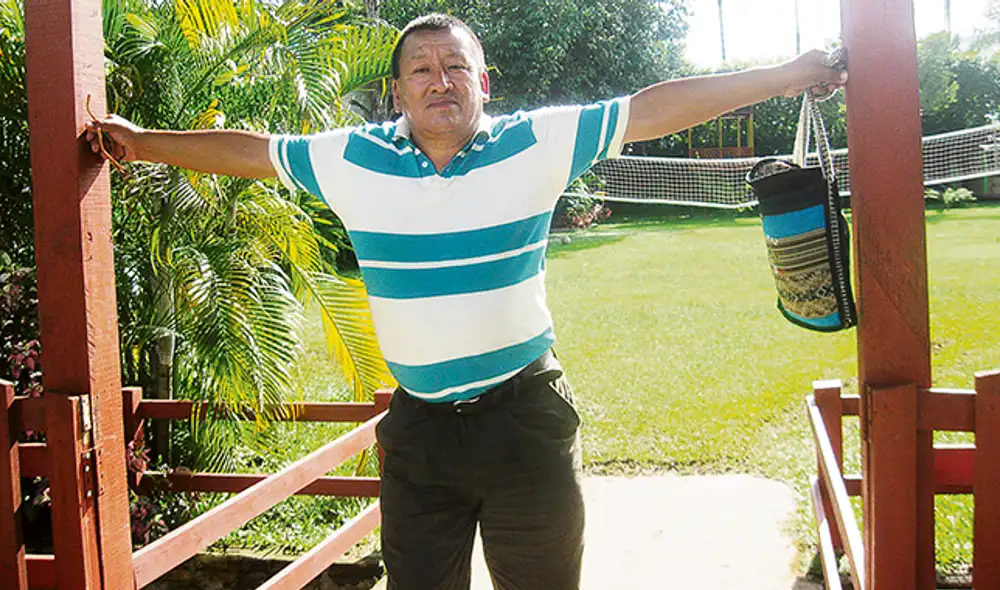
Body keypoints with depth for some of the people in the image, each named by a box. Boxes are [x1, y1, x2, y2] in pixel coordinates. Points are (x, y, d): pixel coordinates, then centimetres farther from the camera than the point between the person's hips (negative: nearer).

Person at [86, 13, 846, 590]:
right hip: (418, 426, 2)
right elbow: (253, 150, 13)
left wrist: (788, 74, 0)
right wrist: (147, 143, 18)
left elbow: (654, 108, -3)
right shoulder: (353, 160, 0)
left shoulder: (538, 144, -5)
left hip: (526, 415, -1)